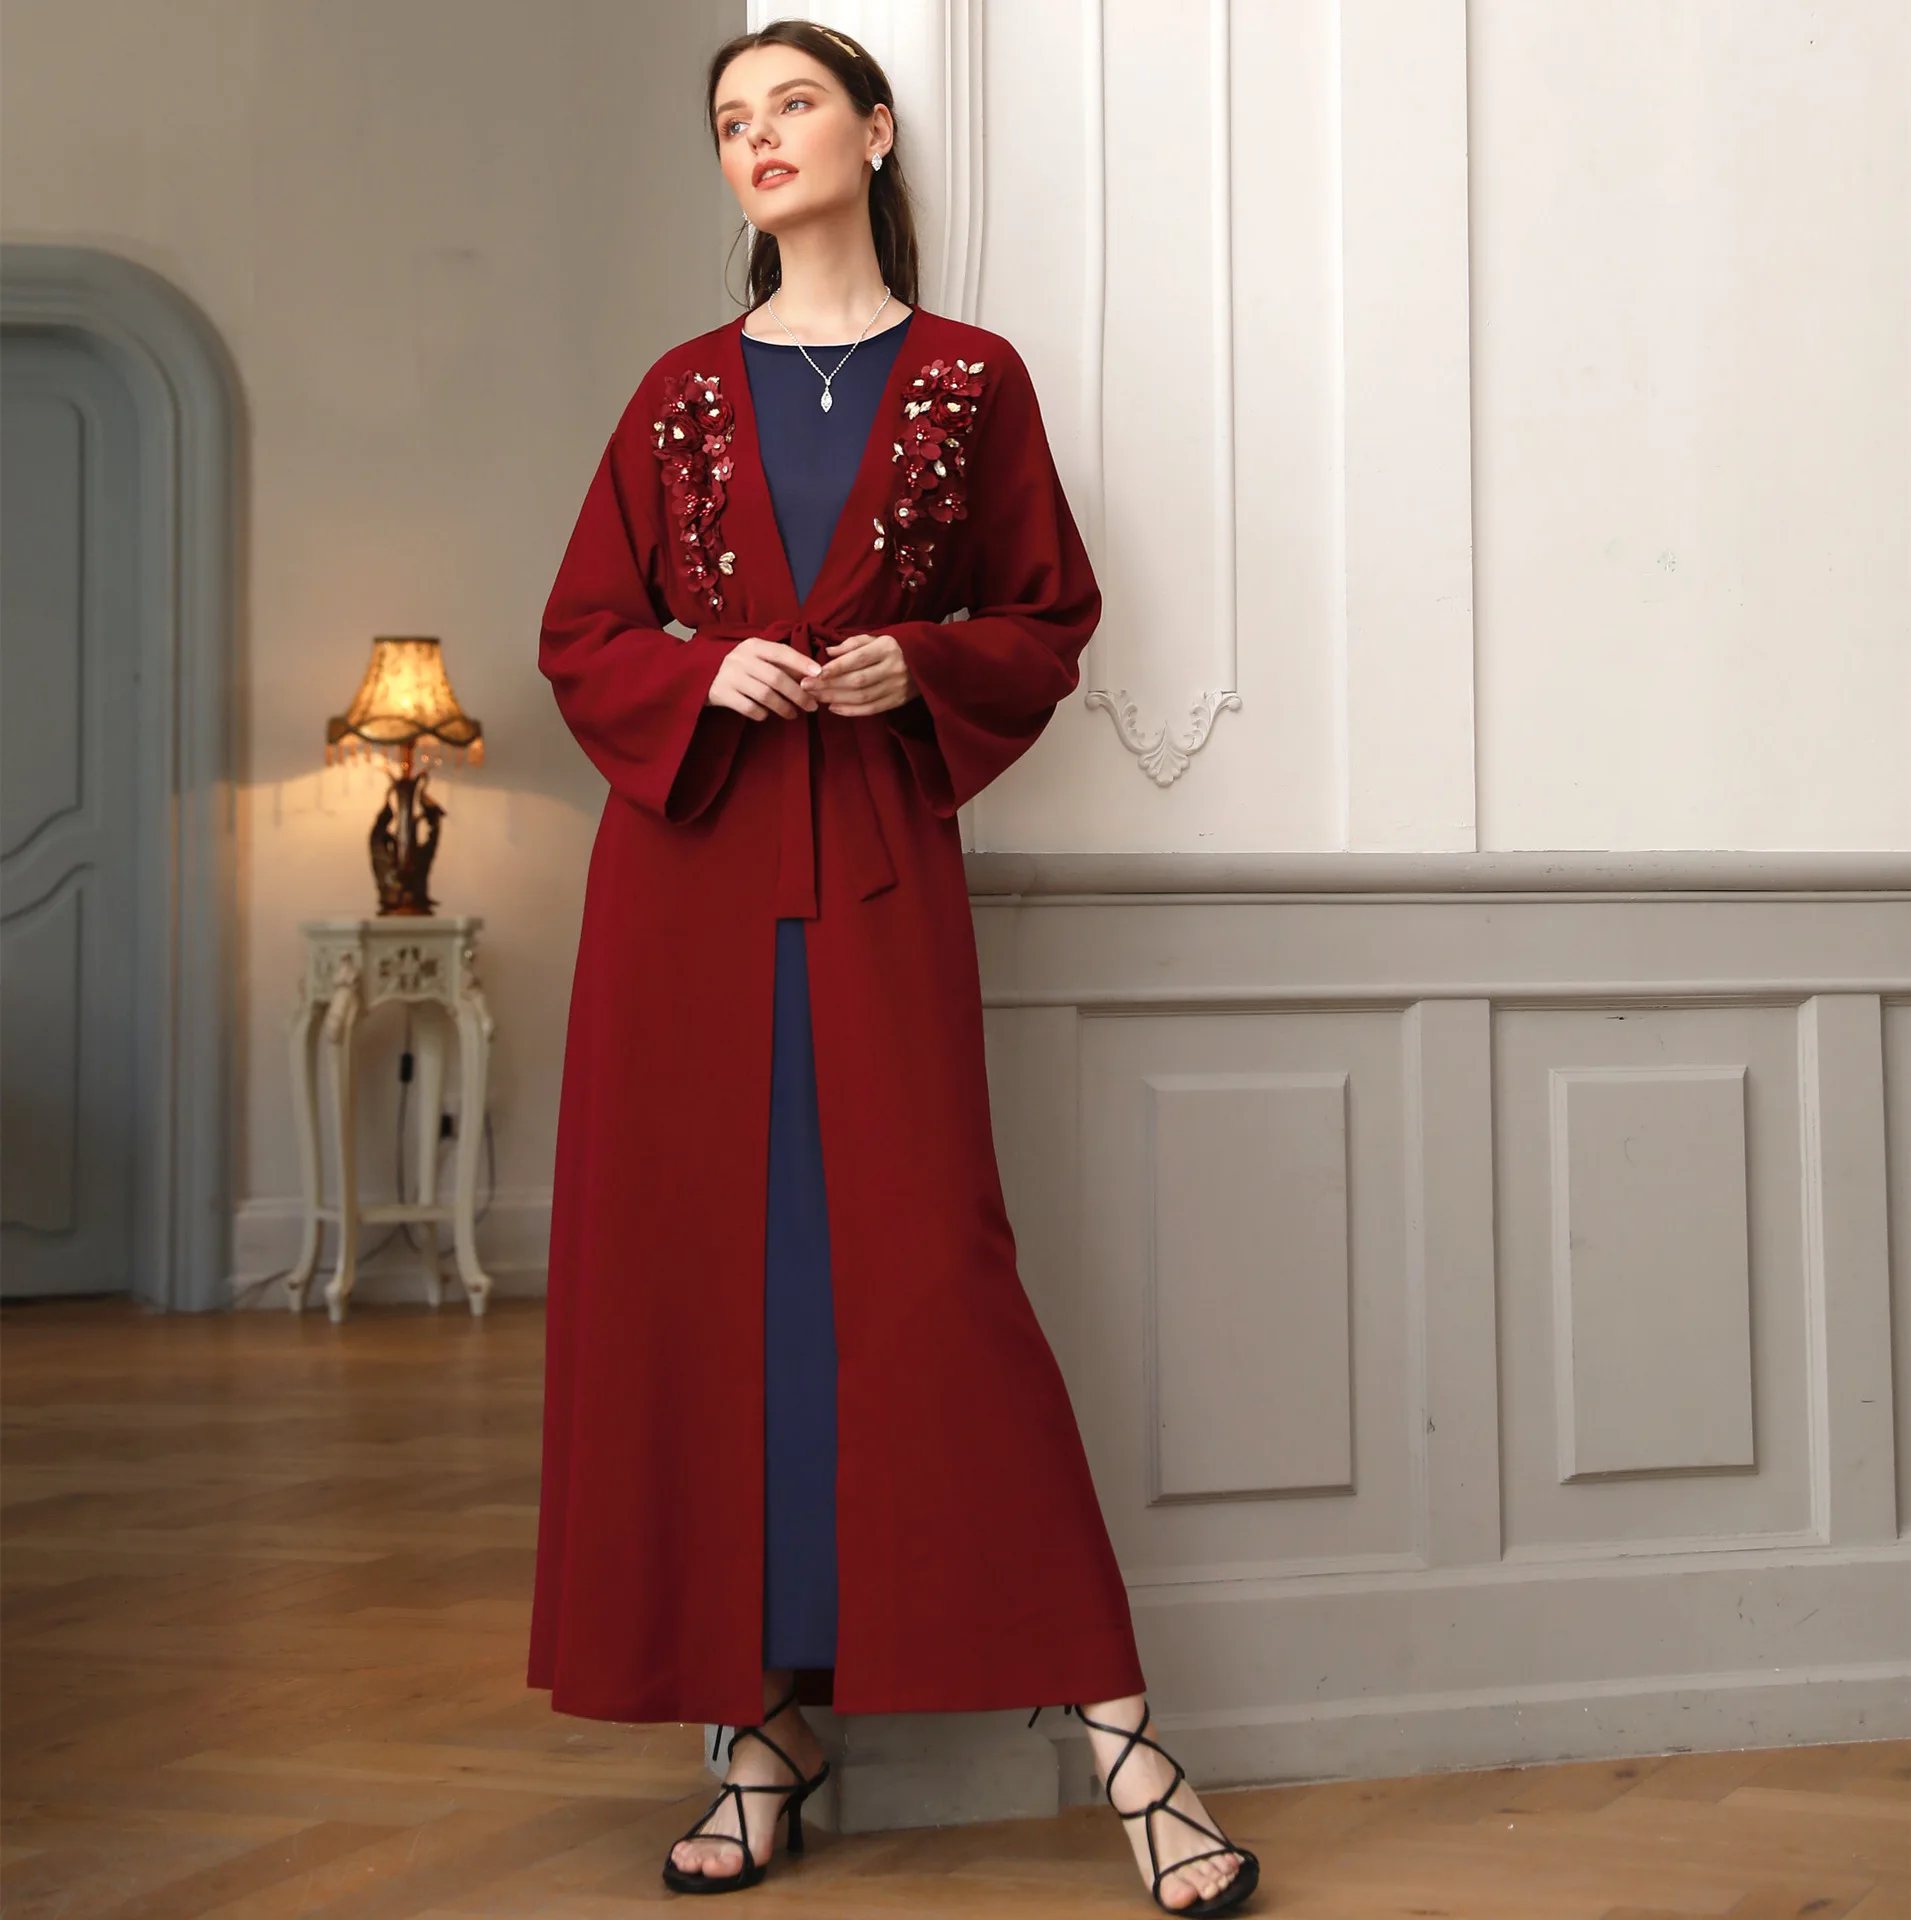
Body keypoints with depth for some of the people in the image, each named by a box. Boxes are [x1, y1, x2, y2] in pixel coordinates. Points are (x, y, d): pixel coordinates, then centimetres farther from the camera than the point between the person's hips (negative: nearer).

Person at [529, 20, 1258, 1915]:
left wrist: (919, 663, -8)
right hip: (687, 866, 3)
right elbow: (581, 639, 12)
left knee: (925, 1269, -9)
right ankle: (767, 1716, 11)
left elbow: (1049, 615, 11)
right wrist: (709, 671, -8)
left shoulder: (970, 380, 8)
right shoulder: (683, 393, 12)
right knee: (696, 1277, 0)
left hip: (881, 862, -3)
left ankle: (1116, 1729, -3)